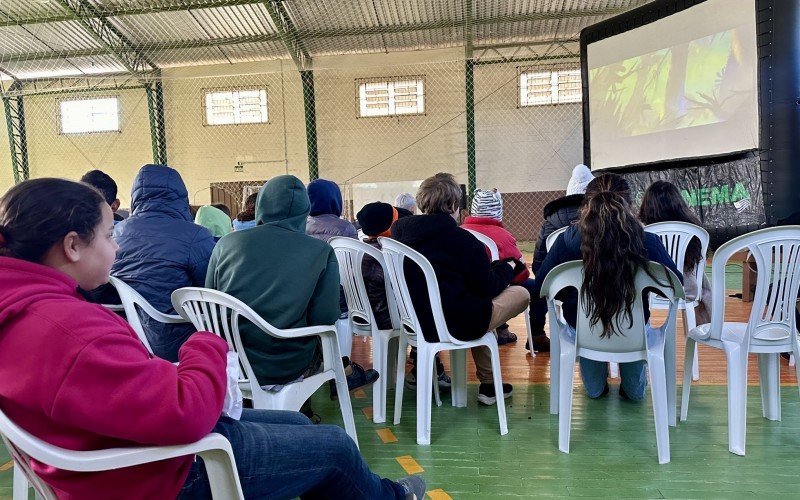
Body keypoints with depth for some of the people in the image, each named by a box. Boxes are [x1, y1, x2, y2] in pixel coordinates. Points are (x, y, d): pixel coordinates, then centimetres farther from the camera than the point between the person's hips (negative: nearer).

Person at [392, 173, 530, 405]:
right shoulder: (462, 240, -16)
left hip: (414, 320, 7)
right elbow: (488, 288, -7)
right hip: (455, 325, -7)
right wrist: (509, 267, 12)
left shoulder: (400, 229, 1)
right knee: (521, 294, 10)